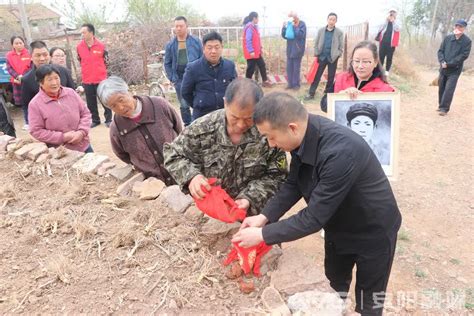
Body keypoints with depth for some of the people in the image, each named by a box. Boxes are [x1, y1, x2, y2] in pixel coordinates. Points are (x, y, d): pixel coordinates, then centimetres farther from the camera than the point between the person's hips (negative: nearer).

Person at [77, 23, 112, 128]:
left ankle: (108, 120, 17)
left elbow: (106, 60, 5)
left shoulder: (101, 45, -10)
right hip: (87, 80, 3)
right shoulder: (79, 46, -3)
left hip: (101, 79, -2)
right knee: (91, 102, 10)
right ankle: (95, 120, 24)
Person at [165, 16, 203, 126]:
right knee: (184, 106, 8)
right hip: (180, 80, 2)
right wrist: (172, 78, 0)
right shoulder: (170, 45, 5)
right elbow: (167, 63, 9)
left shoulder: (196, 41, -1)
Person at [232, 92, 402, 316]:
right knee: (334, 289, 27)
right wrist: (264, 217, -13)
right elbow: (293, 184, -3)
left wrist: (263, 234, -25)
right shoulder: (303, 135, -16)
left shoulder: (340, 152, -40)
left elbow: (314, 217, -33)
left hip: (374, 232, -6)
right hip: (338, 227, 7)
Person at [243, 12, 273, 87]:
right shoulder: (249, 27, -18)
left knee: (262, 65, 14)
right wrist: (251, 51, -25)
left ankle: (265, 81, 24)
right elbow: (248, 40, -23)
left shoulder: (254, 27, 13)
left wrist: (260, 48, 19)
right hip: (252, 53, -10)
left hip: (257, 52, 10)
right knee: (251, 68, -2)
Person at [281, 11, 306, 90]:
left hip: (297, 50, -5)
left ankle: (296, 84, 12)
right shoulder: (289, 24, 7)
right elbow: (284, 36, 5)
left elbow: (301, 35, -19)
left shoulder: (302, 24, -7)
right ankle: (290, 83, 18)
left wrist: (294, 26, -22)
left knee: (296, 68, 1)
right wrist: (284, 27, -11)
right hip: (289, 49, 5)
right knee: (289, 67, 8)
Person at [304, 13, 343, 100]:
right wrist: (316, 54, -1)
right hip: (322, 57, 1)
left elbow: (341, 47, 2)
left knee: (331, 77, 8)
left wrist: (337, 56, -8)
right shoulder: (321, 30, 3)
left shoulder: (339, 32, -1)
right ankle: (311, 93, 5)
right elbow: (316, 44, 7)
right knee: (317, 76, 1)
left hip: (333, 58, 0)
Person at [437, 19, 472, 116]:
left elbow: (464, 55, -12)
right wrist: (442, 61, -14)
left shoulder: (467, 41, -6)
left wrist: (449, 63, -18)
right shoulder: (447, 38, 4)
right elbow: (440, 51, 5)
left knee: (449, 90, -9)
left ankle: (444, 108, -5)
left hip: (455, 70, -4)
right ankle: (441, 106, 24)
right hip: (443, 68, 4)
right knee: (441, 88, 11)